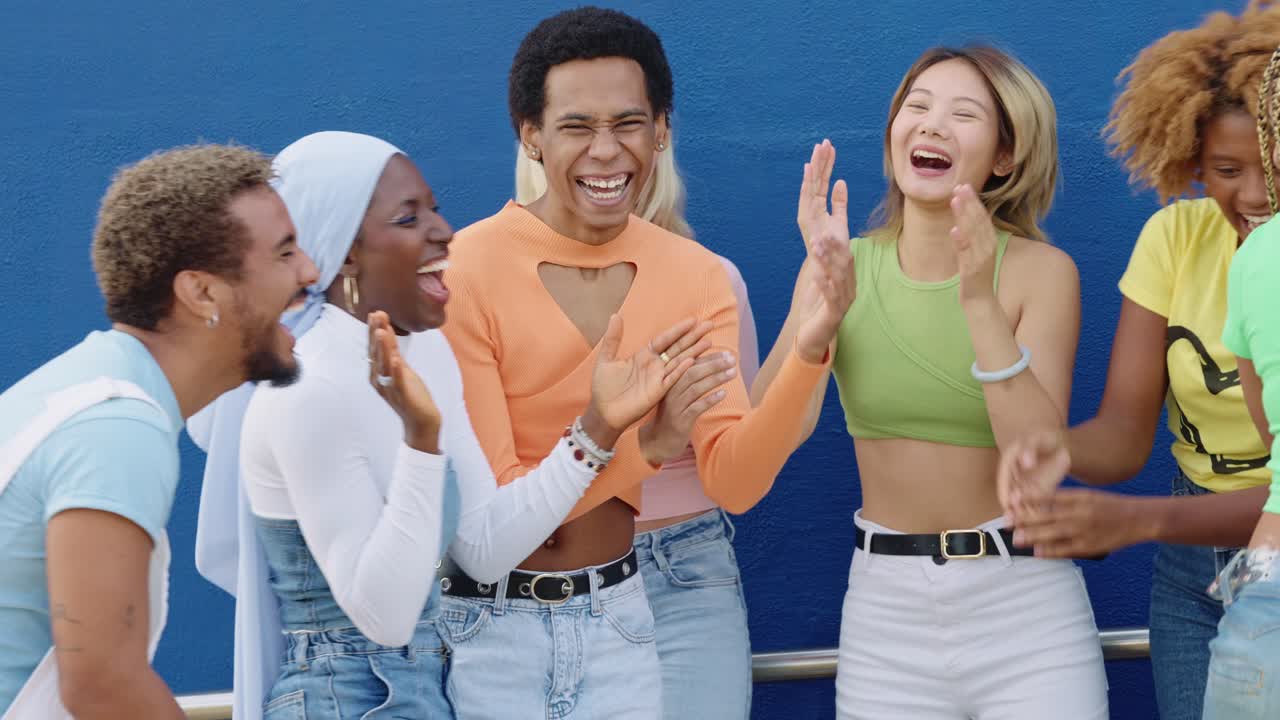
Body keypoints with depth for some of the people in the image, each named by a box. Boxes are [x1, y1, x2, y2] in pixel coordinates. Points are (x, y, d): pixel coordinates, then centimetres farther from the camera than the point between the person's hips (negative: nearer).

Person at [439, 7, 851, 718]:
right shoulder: (464, 273, -17)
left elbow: (734, 483, -10)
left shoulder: (697, 278, -2)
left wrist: (808, 350, -24)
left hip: (616, 614, 4)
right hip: (485, 624, -4)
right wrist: (640, 444, -31)